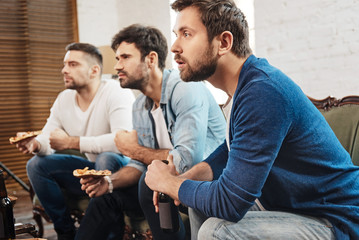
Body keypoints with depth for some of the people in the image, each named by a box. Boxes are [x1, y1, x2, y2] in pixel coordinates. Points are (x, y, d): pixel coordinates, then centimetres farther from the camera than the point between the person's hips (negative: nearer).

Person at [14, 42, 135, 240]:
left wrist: (70, 142, -30)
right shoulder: (64, 99, 3)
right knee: (36, 165, -7)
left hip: (122, 166, -6)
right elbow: (47, 140, 3)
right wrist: (35, 144, -24)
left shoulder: (116, 92, -20)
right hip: (91, 168, 7)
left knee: (106, 158, -38)